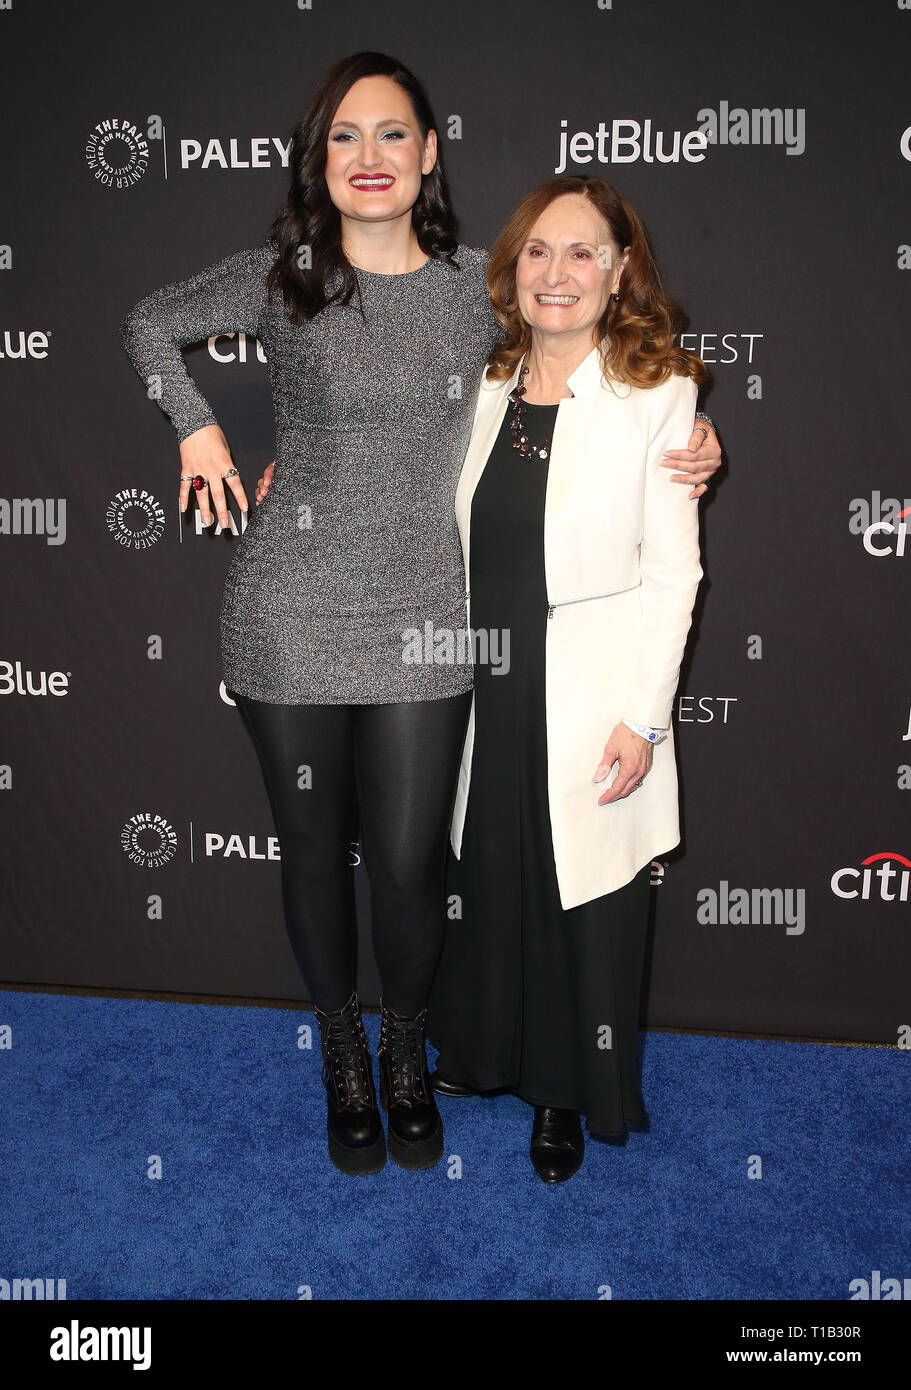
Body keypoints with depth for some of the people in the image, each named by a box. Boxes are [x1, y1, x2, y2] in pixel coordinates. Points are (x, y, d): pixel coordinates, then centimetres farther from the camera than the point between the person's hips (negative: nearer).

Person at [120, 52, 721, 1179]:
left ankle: (405, 1052, 34)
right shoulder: (279, 275, 1)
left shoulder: (481, 285, 3)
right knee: (315, 856, 11)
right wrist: (196, 426, 6)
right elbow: (148, 323, 17)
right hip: (291, 618, 0)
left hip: (421, 622, 0)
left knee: (408, 867, 3)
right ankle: (342, 1056, 37)